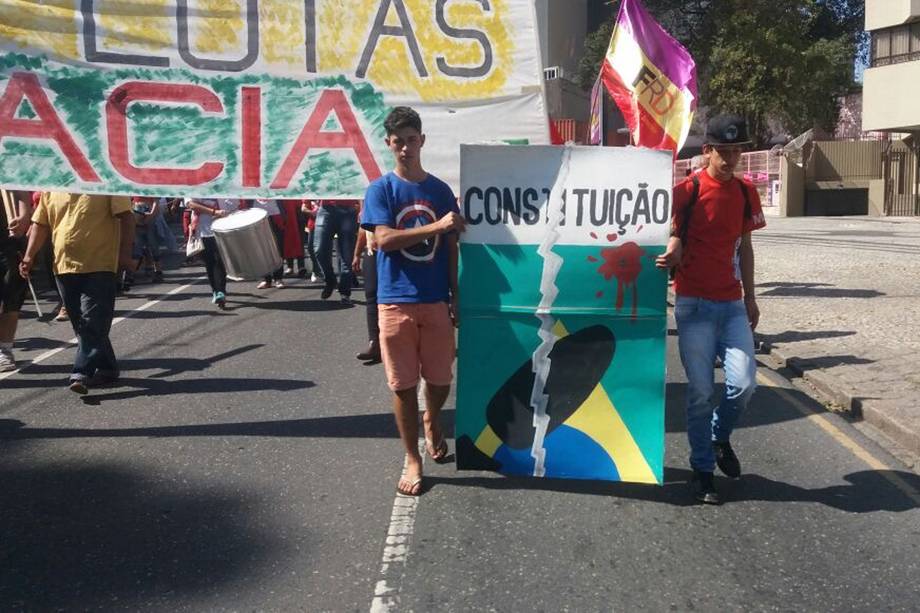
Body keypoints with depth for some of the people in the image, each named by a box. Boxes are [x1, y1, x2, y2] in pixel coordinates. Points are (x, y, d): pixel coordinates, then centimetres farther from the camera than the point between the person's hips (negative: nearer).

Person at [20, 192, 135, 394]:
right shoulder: (51, 188, 10)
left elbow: (125, 217, -6)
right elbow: (40, 223, 14)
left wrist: (125, 253, -13)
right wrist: (29, 256, 6)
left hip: (99, 266, -5)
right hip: (64, 265, 6)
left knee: (92, 321, -10)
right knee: (80, 324, 10)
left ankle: (82, 373, -9)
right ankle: (106, 369, 21)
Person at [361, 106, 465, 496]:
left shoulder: (441, 190, 8)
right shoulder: (380, 190, -1)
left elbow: (451, 248, 10)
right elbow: (383, 240, -14)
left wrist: (455, 297, 7)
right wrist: (436, 227, -20)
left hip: (436, 300, 2)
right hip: (396, 300, -2)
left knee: (440, 379, 9)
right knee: (403, 384, 4)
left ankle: (432, 422, 42)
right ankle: (412, 460, 17)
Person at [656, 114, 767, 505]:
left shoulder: (746, 194, 9)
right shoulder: (688, 190, -6)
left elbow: (744, 247, 16)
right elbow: (675, 236, -6)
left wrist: (750, 297, 17)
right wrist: (670, 255, -30)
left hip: (732, 304, 4)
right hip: (694, 304, -4)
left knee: (743, 383, -5)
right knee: (700, 391, 0)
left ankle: (720, 436, 26)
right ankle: (702, 469, 16)